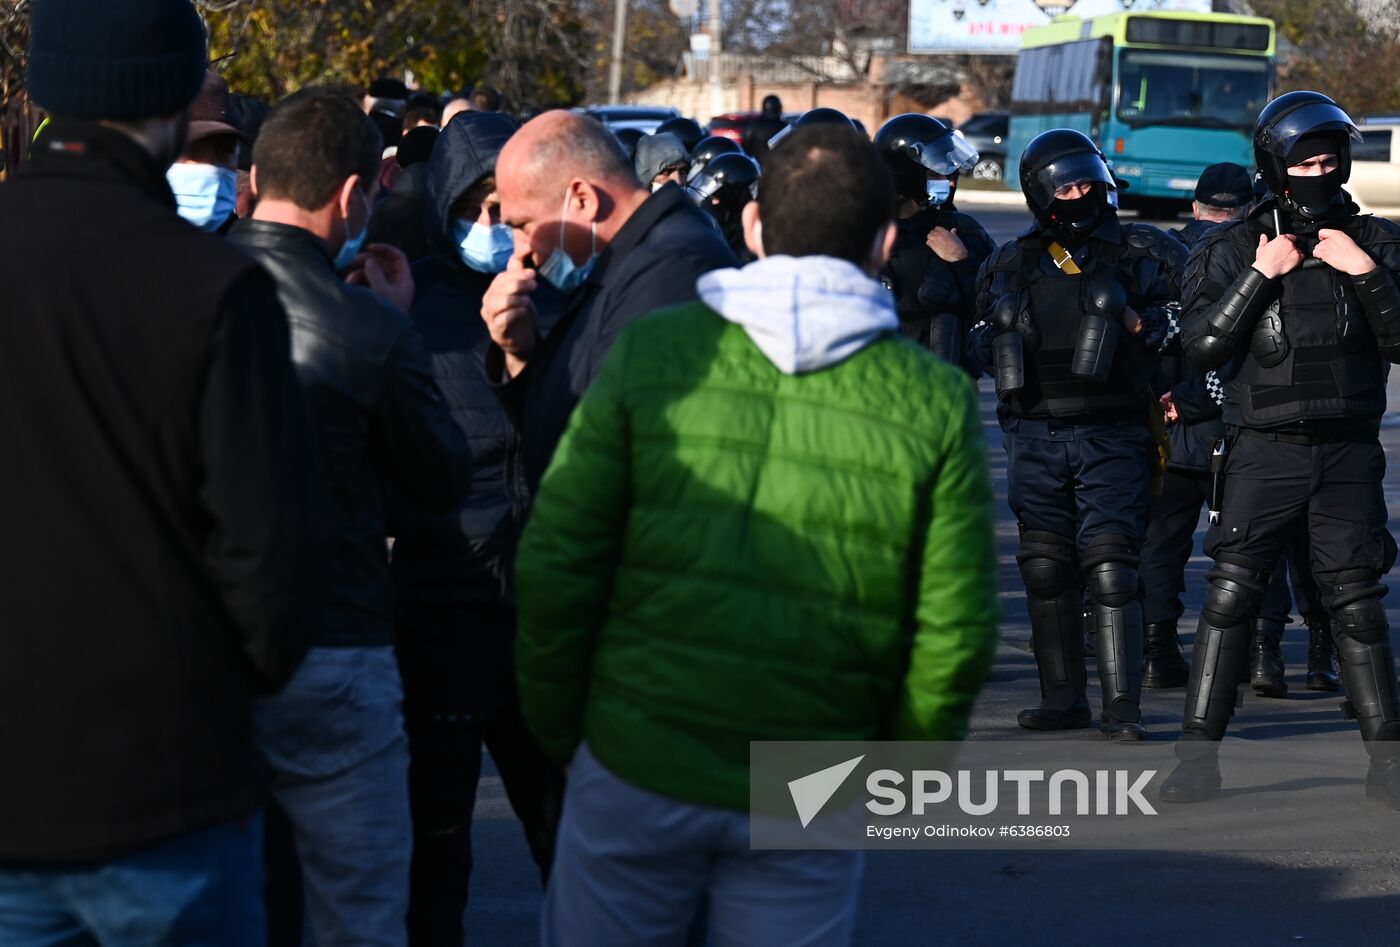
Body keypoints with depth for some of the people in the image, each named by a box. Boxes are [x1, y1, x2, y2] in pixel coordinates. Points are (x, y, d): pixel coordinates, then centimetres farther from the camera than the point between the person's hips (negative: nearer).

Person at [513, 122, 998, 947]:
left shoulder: (652, 353, -3)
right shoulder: (935, 404, -3)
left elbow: (557, 562, -6)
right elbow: (955, 632, -3)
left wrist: (560, 727, 8)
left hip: (636, 765, 0)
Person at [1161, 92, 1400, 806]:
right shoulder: (1237, 249, 2)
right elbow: (1201, 346, -7)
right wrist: (1259, 276, -14)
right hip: (1265, 448, -1)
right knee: (1230, 594, -7)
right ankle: (1197, 756, -2)